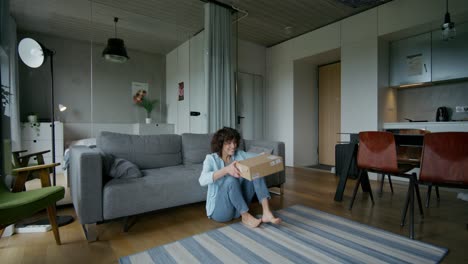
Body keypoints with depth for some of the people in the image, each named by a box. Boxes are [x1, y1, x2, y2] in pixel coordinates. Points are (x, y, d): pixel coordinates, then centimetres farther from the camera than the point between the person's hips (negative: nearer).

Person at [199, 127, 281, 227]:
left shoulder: (239, 154, 2)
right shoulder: (211, 159, -12)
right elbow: (202, 180, -31)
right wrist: (226, 169, -45)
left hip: (238, 207, 5)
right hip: (219, 209, -4)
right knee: (231, 179, -34)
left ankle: (266, 212, -24)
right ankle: (246, 217, -17)